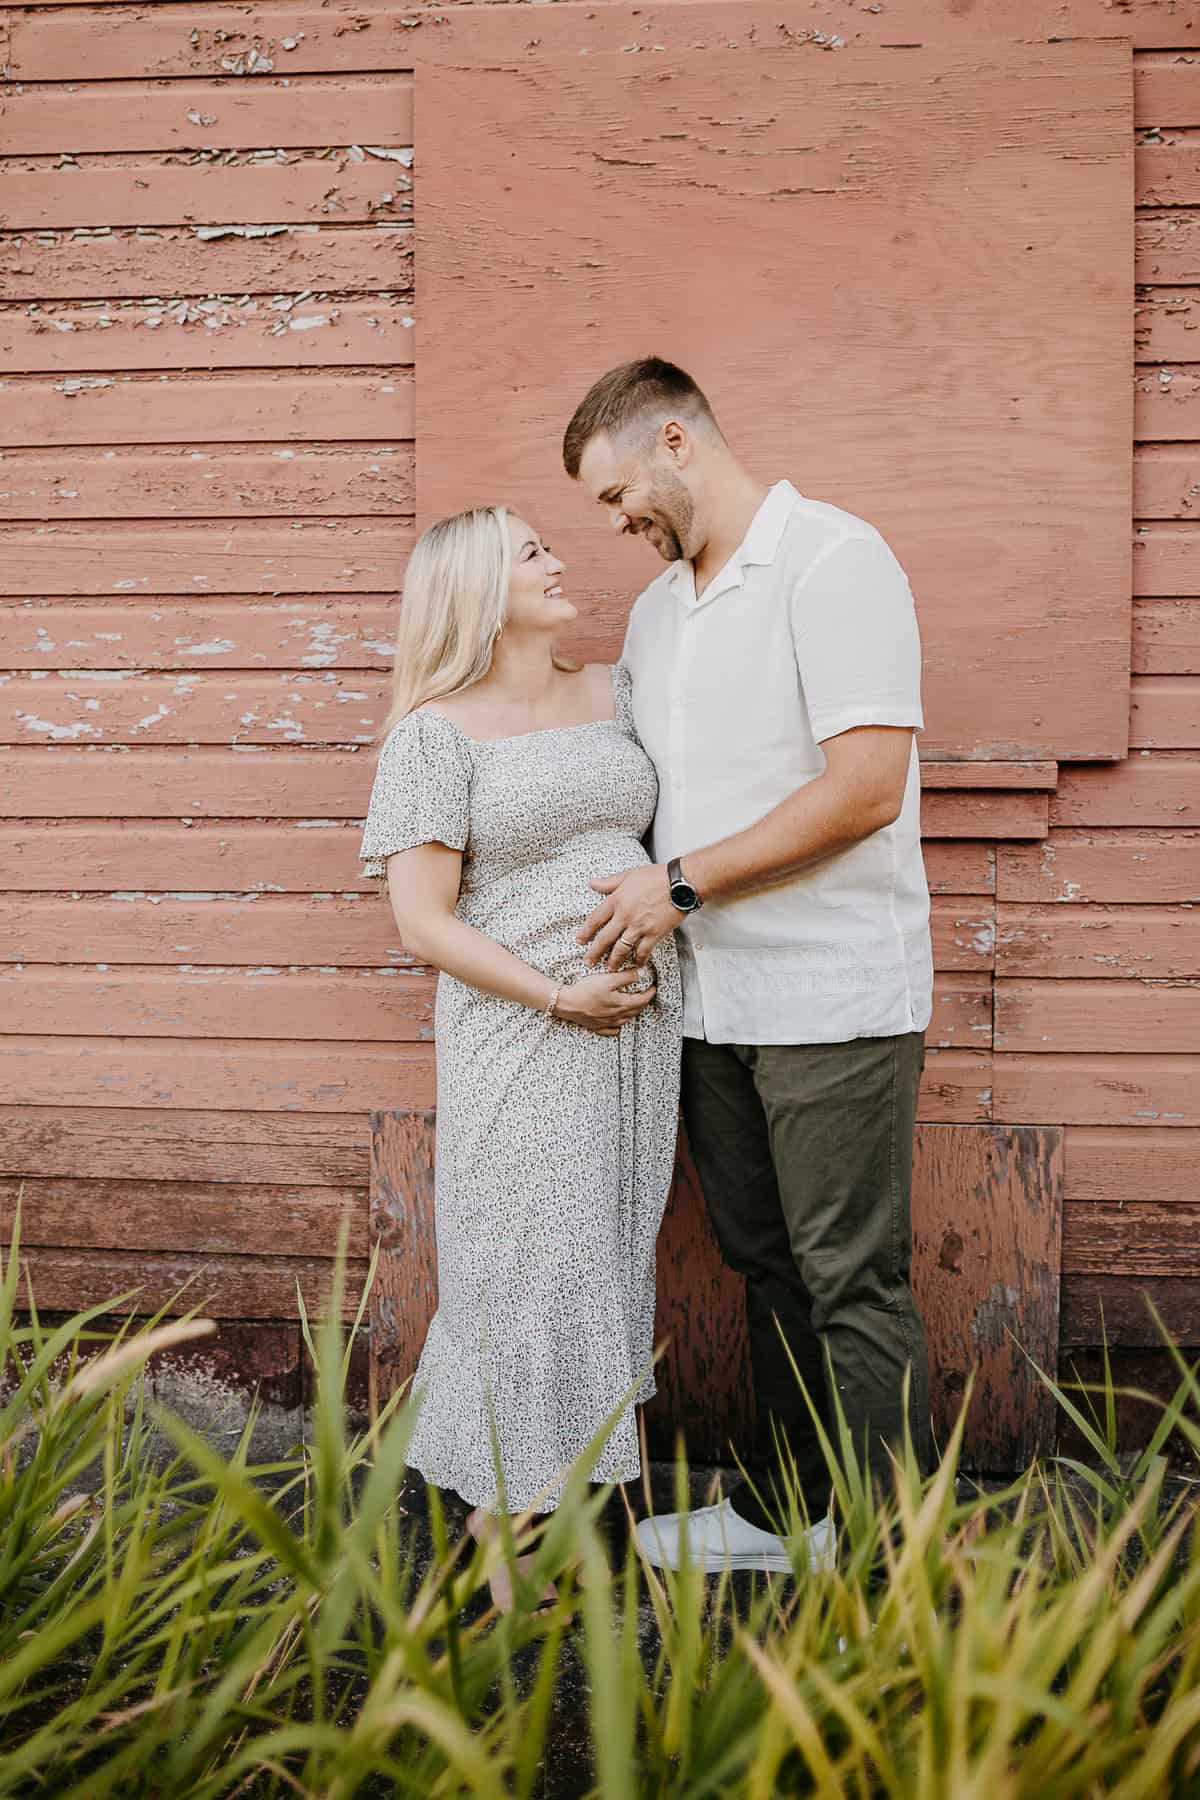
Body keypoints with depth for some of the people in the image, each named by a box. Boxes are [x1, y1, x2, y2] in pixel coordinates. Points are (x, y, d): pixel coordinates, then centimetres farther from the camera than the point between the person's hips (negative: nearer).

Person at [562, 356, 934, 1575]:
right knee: (765, 1264, 16)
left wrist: (682, 882, -15)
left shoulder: (831, 559, -10)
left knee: (851, 1282, -1)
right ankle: (780, 1511, 31)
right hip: (714, 1002, 8)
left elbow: (864, 787, -19)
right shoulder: (656, 610, 16)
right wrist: (632, 907, 7)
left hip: (830, 999, -8)